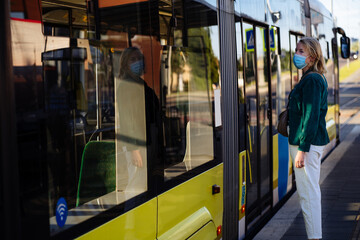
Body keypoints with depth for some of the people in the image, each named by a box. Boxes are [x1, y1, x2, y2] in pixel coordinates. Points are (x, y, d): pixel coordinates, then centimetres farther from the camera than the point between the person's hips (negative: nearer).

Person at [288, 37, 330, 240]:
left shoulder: (311, 81, -18)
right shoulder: (318, 79, 14)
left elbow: (311, 117, -22)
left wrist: (302, 149, -22)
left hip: (307, 143, -11)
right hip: (316, 141, 11)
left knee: (308, 192, -5)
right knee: (312, 190, 16)